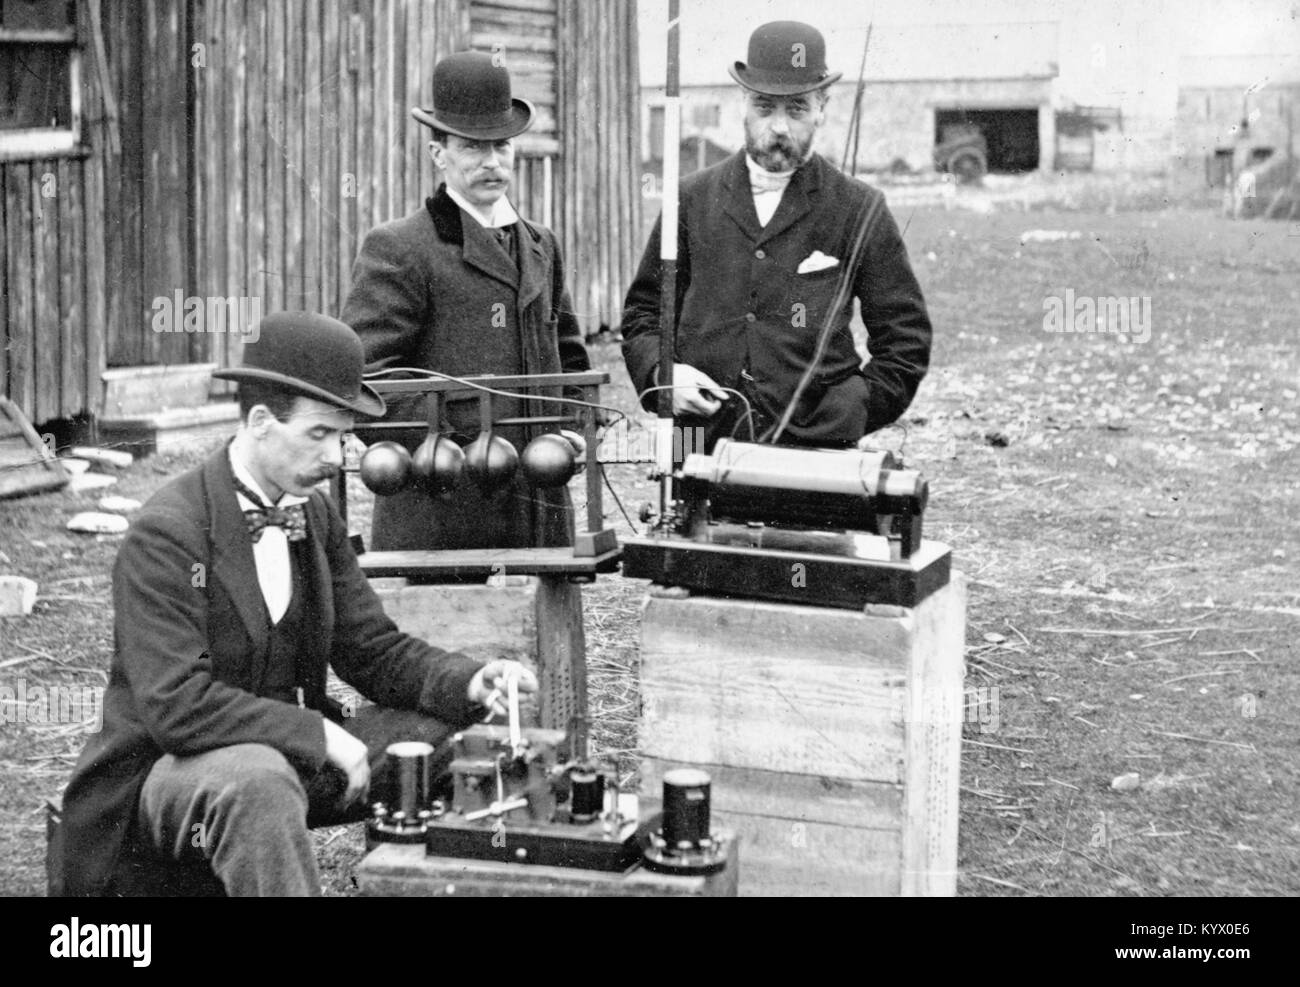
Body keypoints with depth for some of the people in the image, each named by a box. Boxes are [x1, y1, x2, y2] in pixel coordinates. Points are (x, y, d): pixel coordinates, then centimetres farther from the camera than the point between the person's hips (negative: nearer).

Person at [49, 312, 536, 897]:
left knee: (447, 732, -6)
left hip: (290, 754, 7)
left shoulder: (316, 517, 5)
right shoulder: (164, 535, -19)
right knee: (258, 781, -39)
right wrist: (318, 735, -27)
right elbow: (175, 704, -26)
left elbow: (374, 649, 7)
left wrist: (467, 682, -12)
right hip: (172, 769, -7)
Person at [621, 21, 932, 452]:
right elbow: (643, 311, 19)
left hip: (815, 455, -1)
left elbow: (905, 339, 8)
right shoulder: (693, 199, 11)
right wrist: (661, 372, -1)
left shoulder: (859, 210, 5)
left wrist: (848, 415, -5)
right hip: (703, 450, 2)